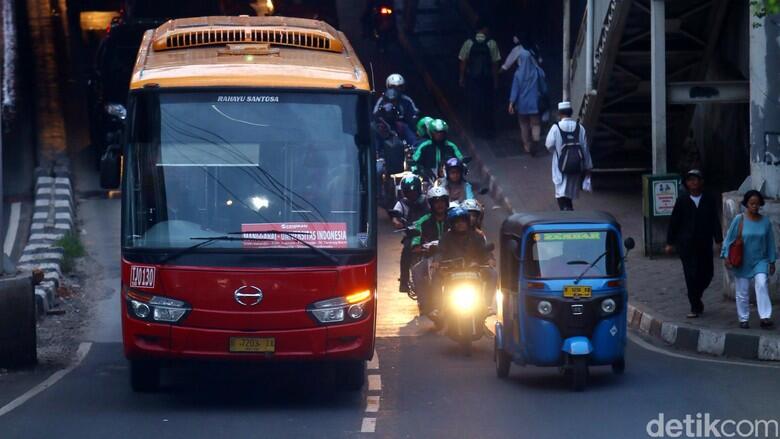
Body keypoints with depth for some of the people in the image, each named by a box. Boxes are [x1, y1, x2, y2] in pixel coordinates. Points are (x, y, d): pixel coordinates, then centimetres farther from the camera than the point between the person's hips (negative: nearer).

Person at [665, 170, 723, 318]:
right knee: (691, 276, -5)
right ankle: (695, 307, 2)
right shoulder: (682, 202, 2)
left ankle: (696, 298, 31)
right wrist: (670, 243, 2)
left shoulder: (709, 201, 5)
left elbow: (715, 222, 5)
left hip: (705, 244, 2)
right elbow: (673, 222, 4)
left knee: (706, 275, 5)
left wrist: (719, 240, -3)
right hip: (687, 245, -2)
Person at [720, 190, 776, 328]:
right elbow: (729, 239, -2)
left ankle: (765, 317, -23)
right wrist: (727, 257, -8)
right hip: (742, 263, 0)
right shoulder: (739, 220, -7)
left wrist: (772, 262, 9)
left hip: (760, 261, 0)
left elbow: (770, 243, 7)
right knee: (742, 292, 6)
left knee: (762, 284, -20)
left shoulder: (765, 222, -1)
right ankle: (743, 319, 20)